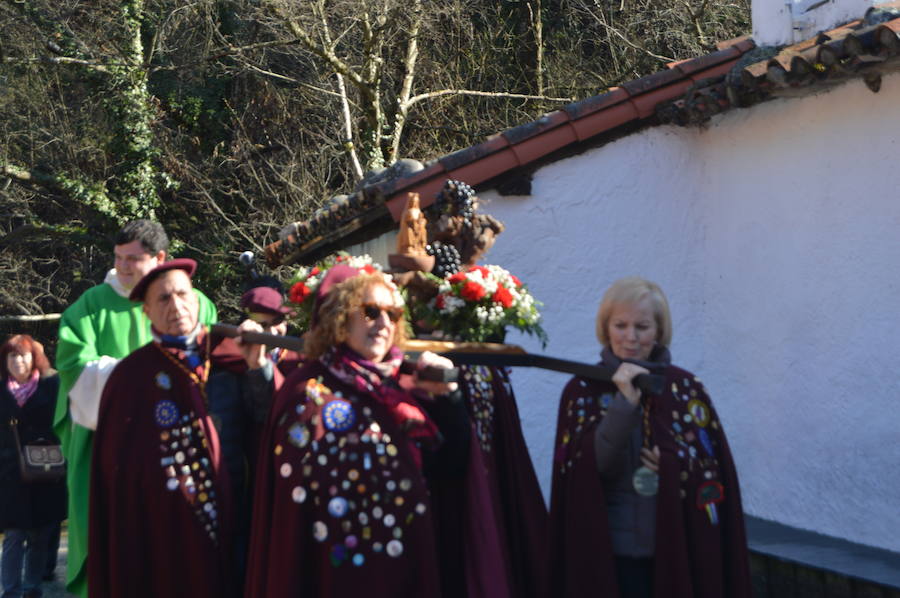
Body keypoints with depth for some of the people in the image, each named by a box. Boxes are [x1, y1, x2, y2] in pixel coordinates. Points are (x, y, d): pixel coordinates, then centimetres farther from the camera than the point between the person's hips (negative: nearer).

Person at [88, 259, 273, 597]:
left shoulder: (229, 356, 4)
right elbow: (117, 465, -3)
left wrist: (258, 366, -19)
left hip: (235, 519, 2)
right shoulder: (132, 375, -2)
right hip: (163, 530, -2)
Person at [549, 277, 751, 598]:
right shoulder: (582, 389, 0)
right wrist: (624, 403, -21)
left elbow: (715, 468, 5)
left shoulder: (685, 388, 4)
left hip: (677, 549, 2)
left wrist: (674, 466, -14)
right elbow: (592, 466, -12)